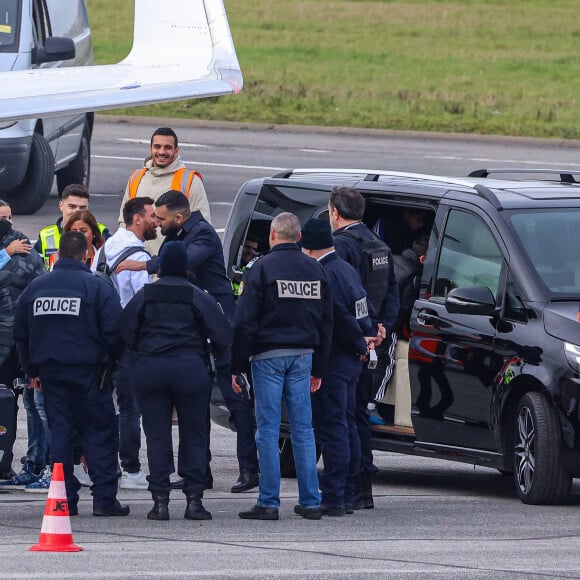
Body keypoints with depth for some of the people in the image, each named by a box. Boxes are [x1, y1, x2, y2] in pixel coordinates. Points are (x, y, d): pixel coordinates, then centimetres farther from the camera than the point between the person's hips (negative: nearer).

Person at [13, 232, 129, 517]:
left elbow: (20, 334, 12)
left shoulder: (35, 287, 7)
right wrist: (109, 362, 6)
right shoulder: (98, 287, -7)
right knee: (100, 432, 1)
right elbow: (113, 331, -10)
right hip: (87, 372, -4)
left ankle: (65, 498, 5)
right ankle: (104, 498, -5)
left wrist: (32, 370, 20)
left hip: (49, 372, 4)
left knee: (59, 430, 9)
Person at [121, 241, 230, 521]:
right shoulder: (198, 297, 0)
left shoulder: (143, 296, 3)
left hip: (149, 369, 1)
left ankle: (160, 500, 0)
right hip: (191, 369, -1)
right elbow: (221, 335, -3)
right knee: (194, 435, 7)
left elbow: (126, 334, 2)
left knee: (156, 435, 5)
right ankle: (194, 499, 2)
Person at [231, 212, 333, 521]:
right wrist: (318, 368, 19)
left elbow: (245, 322, -9)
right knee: (303, 430, 7)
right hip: (303, 356, 5)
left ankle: (269, 503, -5)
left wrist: (237, 367, -5)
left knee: (268, 430, -3)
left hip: (268, 356, -5)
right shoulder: (315, 270, 10)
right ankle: (310, 502, 6)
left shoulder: (261, 268, -7)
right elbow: (326, 322, 14)